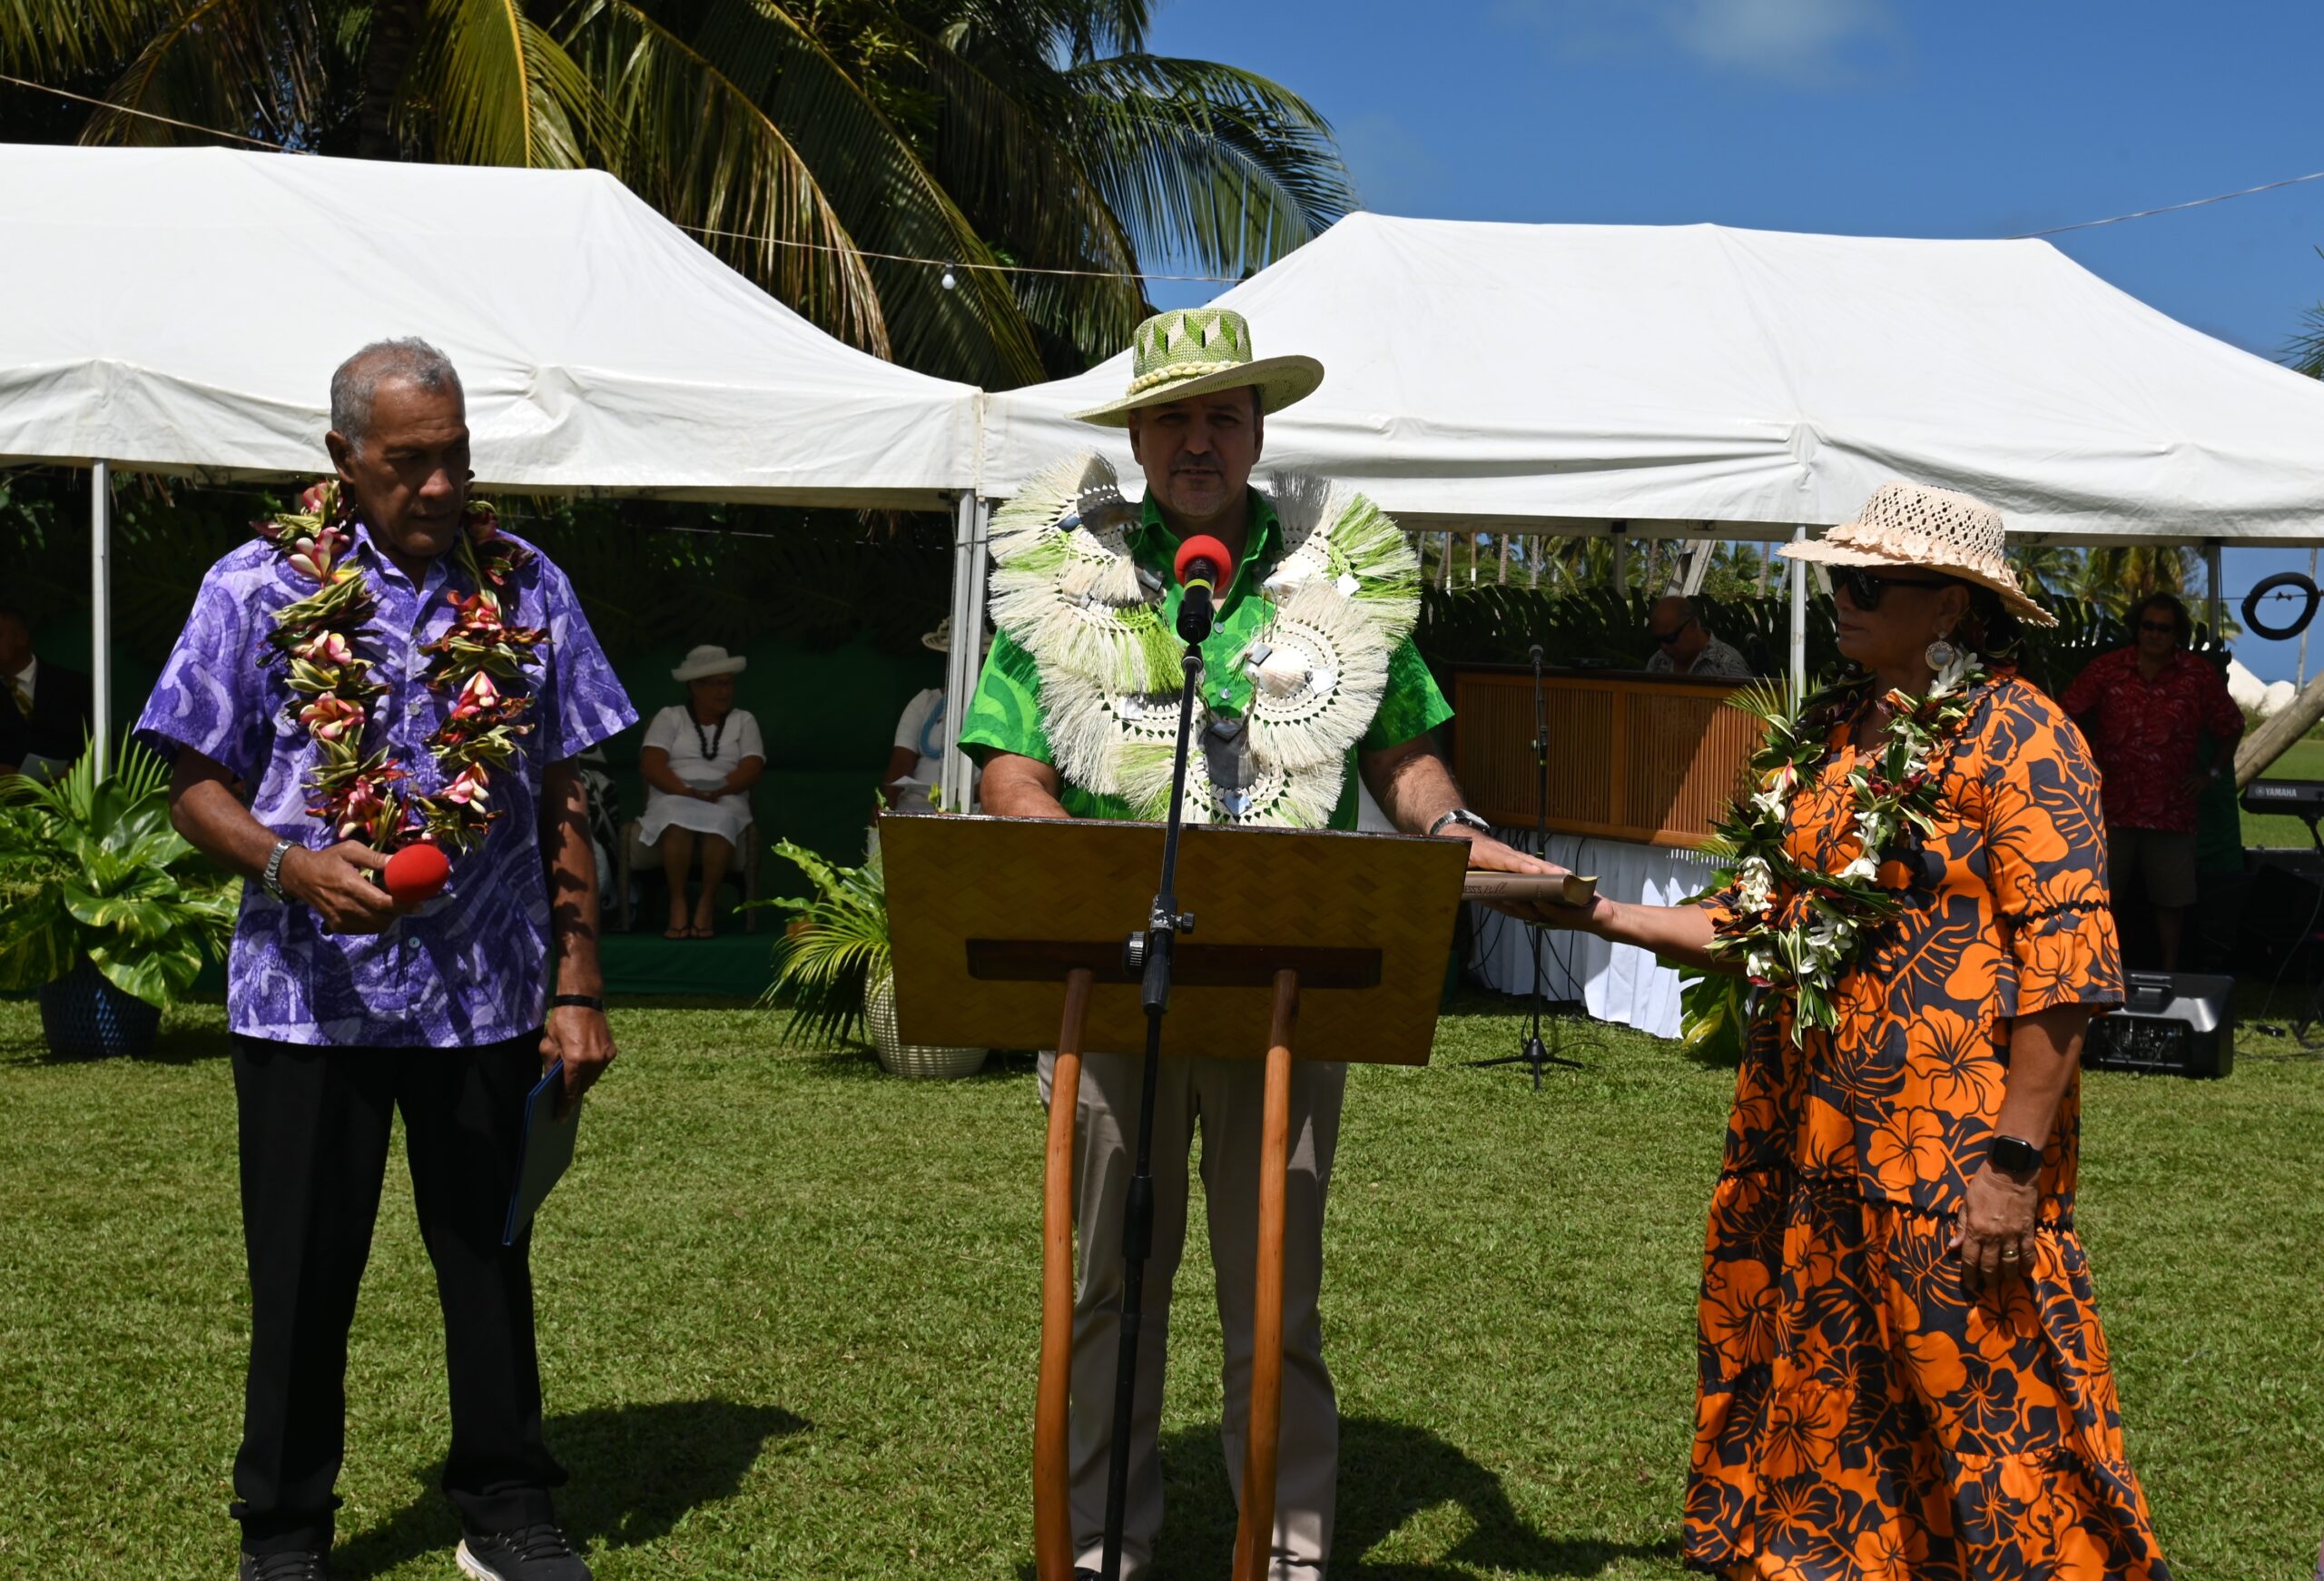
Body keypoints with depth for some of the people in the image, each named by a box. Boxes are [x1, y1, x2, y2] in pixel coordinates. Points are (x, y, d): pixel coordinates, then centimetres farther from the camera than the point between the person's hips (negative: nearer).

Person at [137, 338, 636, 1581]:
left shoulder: (524, 588, 6)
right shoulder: (262, 586, 0)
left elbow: (563, 803, 9)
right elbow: (196, 787, 0)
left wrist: (577, 988, 4)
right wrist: (291, 866, -20)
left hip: (488, 994, 2)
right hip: (311, 996, -2)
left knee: (491, 1258, 10)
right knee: (304, 1271, 6)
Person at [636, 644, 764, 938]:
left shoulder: (743, 720, 17)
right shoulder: (669, 717, 13)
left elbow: (752, 768, 2)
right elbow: (650, 764, -2)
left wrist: (718, 790, -17)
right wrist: (687, 791, -18)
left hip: (725, 801, 1)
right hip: (674, 797, 0)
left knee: (721, 819, -38)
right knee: (678, 818, -39)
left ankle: (705, 907, -32)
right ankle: (678, 905, -34)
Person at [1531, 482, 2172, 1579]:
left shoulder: (2018, 738, -9)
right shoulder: (1825, 736, 14)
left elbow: (2063, 963, -15)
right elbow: (1758, 929, 19)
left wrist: (2015, 1161, -19)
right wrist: (1610, 918, 7)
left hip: (1950, 1153, -7)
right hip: (1807, 1139, 8)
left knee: (1984, 1409, -2)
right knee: (1815, 1399, 13)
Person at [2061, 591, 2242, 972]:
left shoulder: (2200, 675, 2)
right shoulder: (2107, 668, 1)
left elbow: (2231, 726, 13)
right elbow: (2067, 715, 6)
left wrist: (2213, 773, 5)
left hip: (2171, 810, 0)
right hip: (2111, 808, 0)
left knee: (2171, 901, 5)